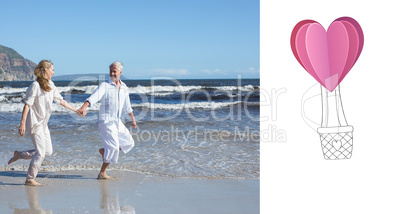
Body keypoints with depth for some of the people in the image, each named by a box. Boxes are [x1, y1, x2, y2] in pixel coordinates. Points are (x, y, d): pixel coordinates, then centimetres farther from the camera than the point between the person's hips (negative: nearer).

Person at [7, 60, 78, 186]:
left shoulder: (50, 85, 9)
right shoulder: (35, 86, -15)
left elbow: (60, 100, 18)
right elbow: (27, 105, -17)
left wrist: (75, 110, 20)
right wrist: (22, 123, -22)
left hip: (43, 123, 8)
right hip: (35, 123, -8)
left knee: (48, 151, 10)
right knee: (41, 152, -8)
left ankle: (19, 154, 24)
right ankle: (30, 179, 6)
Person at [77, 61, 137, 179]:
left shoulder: (124, 88, 10)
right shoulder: (104, 86, -9)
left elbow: (127, 106, 24)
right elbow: (94, 97, -26)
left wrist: (133, 119, 29)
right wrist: (84, 107, -44)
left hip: (117, 121, 7)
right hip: (106, 121, -7)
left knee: (129, 143, 10)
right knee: (113, 147, -14)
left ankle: (104, 151, 23)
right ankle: (102, 173, -3)